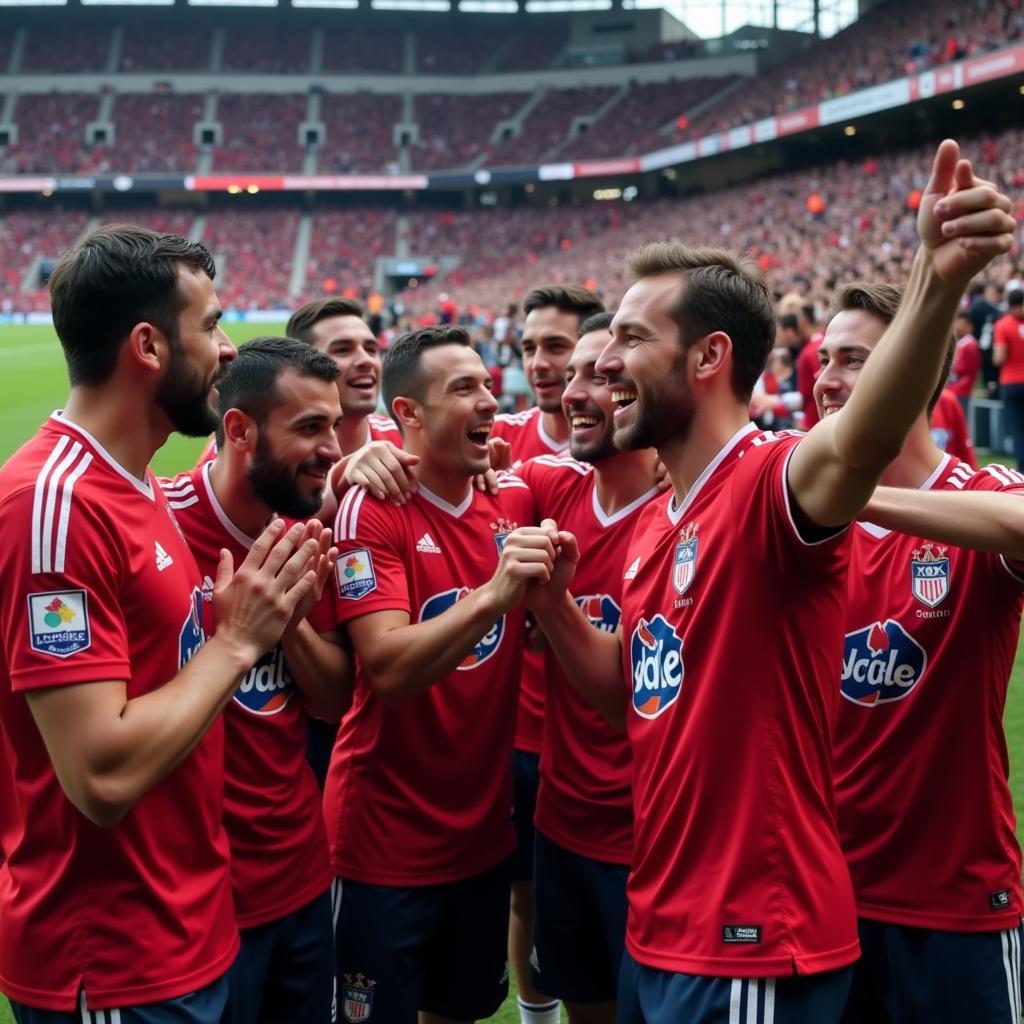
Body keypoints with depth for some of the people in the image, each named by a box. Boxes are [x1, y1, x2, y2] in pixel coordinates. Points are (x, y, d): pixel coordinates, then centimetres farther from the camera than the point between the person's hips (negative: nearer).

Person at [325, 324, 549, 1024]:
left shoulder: (515, 499, 2)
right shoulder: (373, 507, -15)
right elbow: (388, 670, -26)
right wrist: (490, 596, -37)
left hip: (485, 829, 6)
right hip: (388, 843, -6)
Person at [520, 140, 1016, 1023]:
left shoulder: (768, 485, -18)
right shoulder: (654, 524, 8)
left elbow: (858, 444, -41)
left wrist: (938, 282, -57)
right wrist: (553, 607, 1)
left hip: (751, 951, -8)